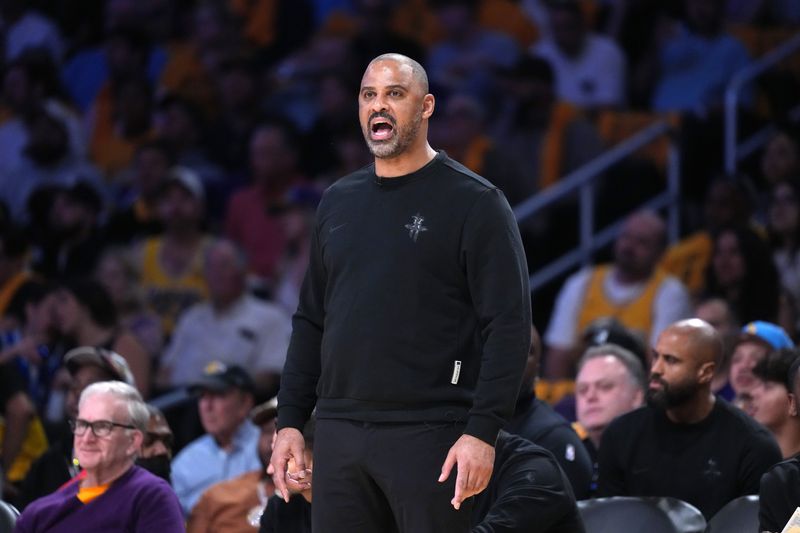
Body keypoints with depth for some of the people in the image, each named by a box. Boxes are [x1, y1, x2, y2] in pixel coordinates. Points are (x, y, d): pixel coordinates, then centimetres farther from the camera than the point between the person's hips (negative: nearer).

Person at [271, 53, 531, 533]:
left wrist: (482, 431, -17)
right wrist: (290, 421, 12)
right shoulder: (339, 201, 16)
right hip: (340, 434, 6)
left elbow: (508, 326, -9)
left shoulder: (474, 203, -3)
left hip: (429, 435, -6)